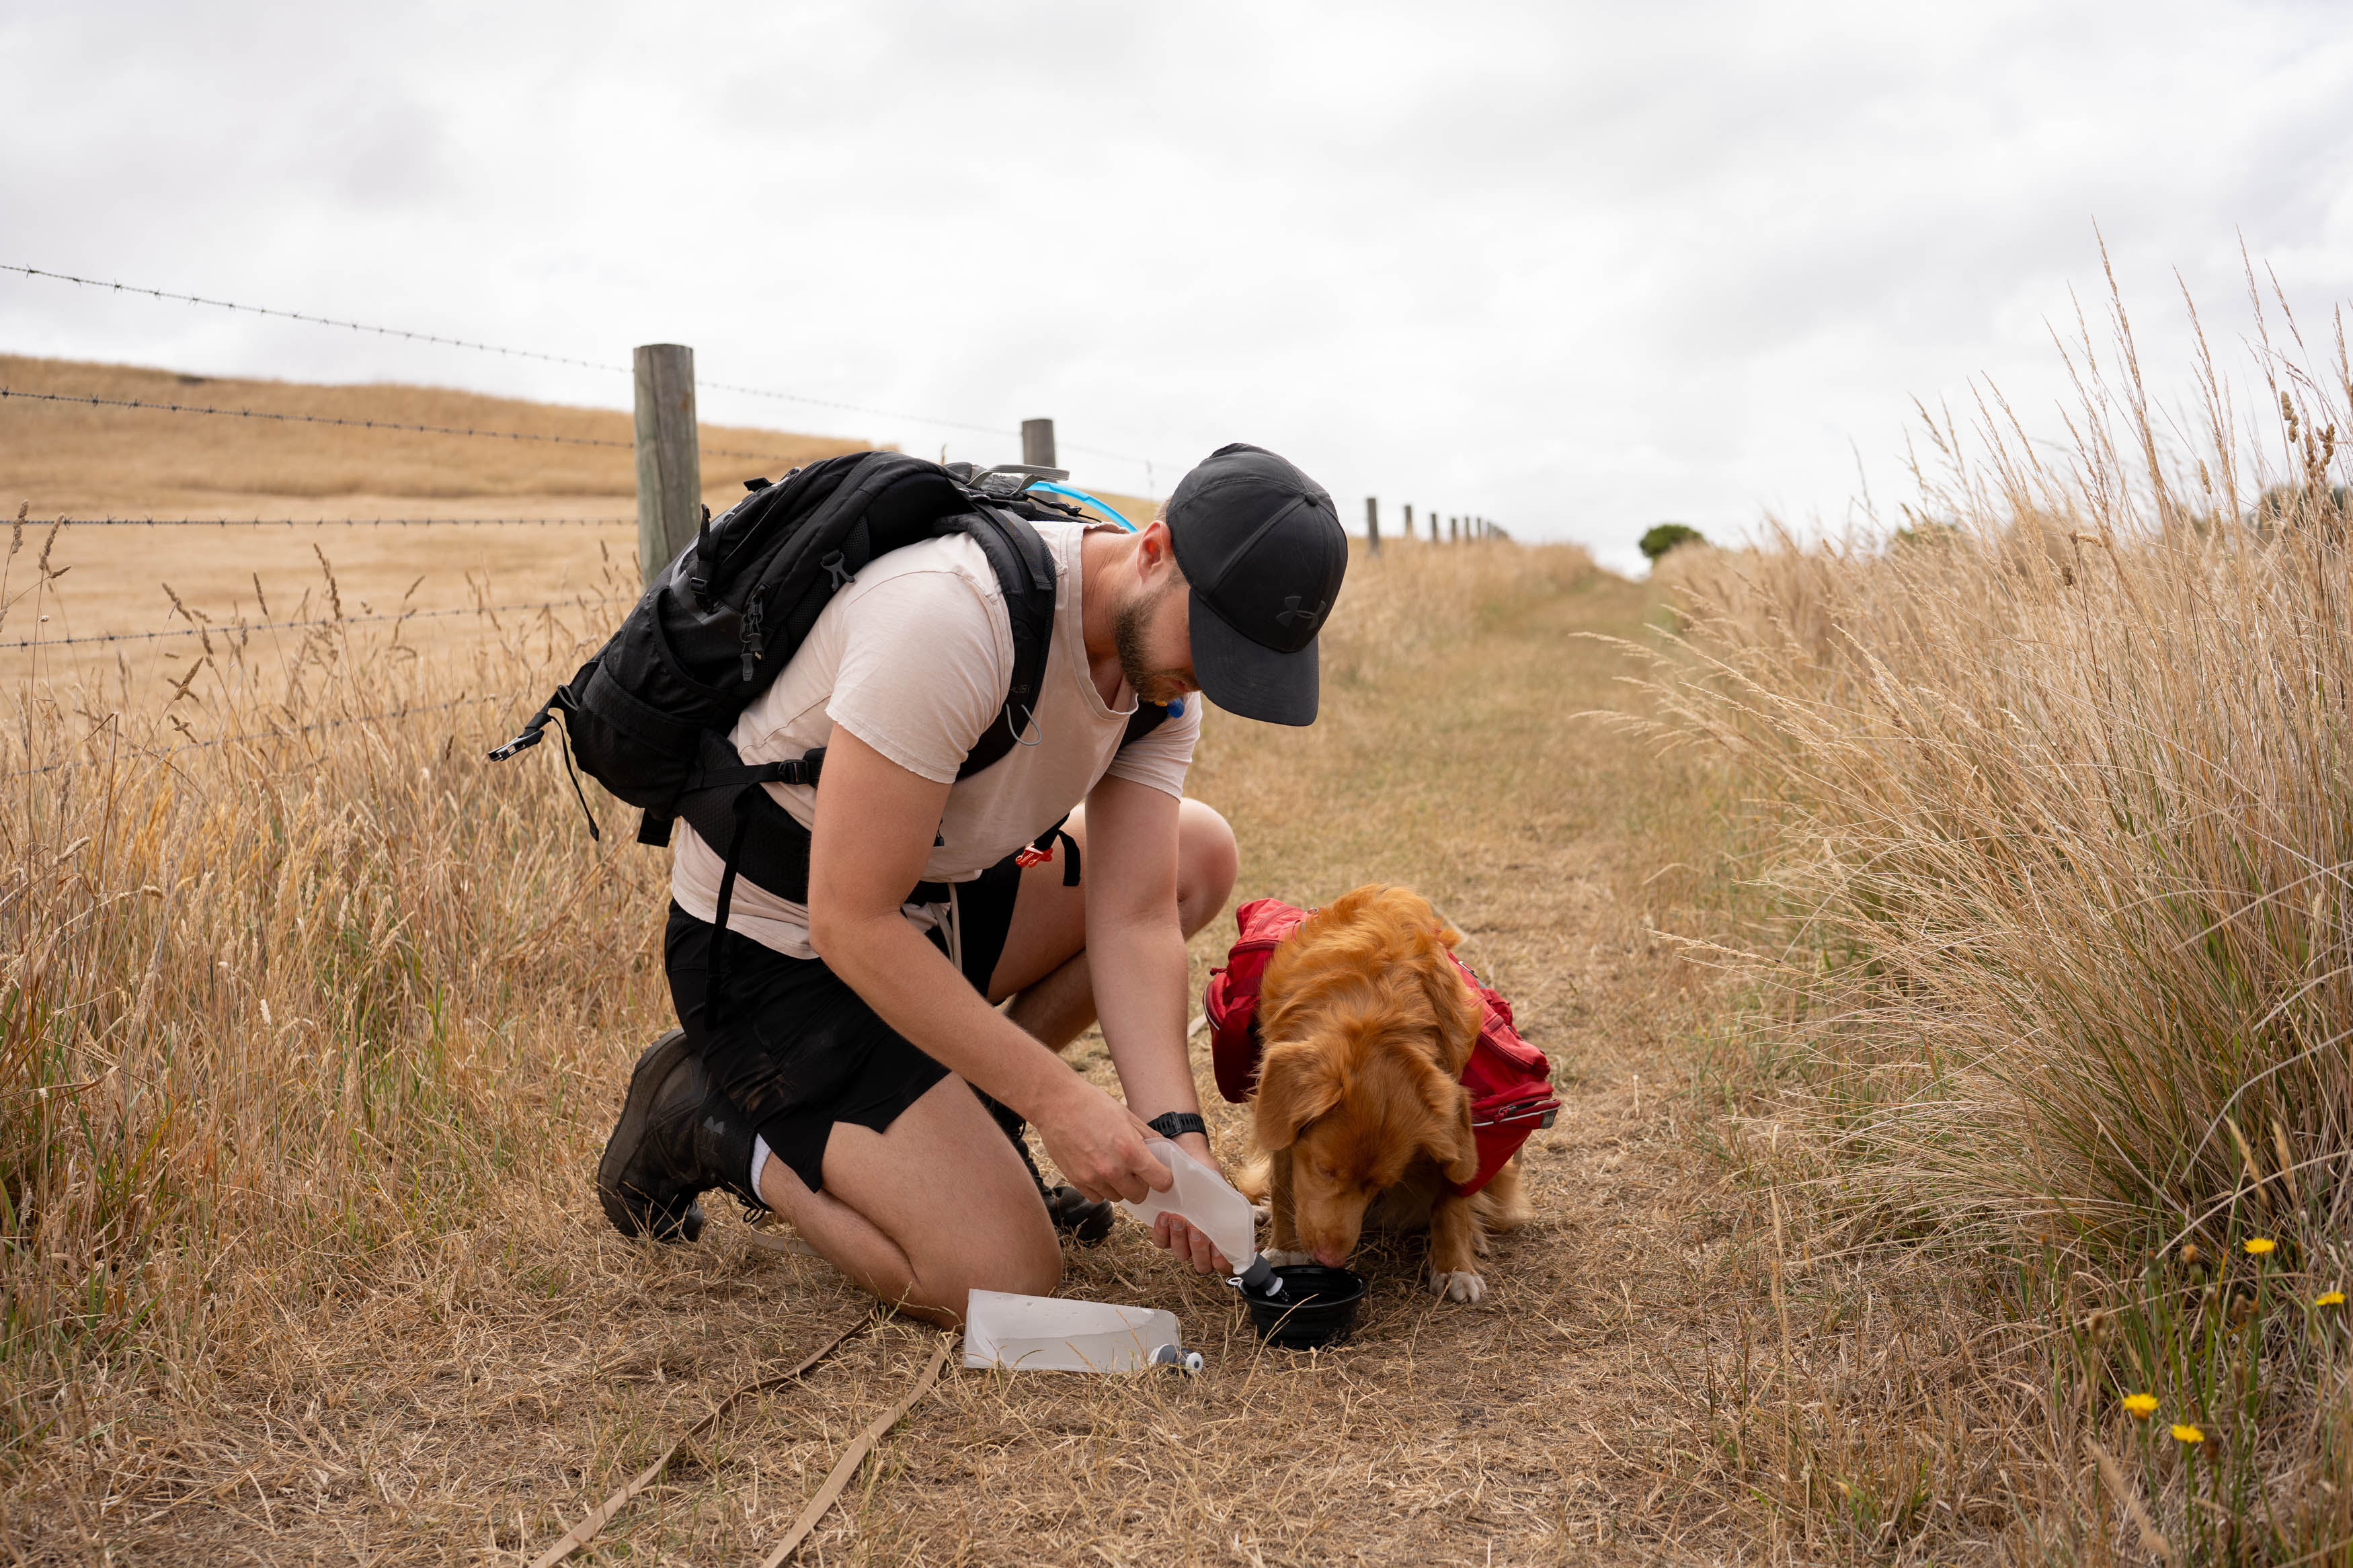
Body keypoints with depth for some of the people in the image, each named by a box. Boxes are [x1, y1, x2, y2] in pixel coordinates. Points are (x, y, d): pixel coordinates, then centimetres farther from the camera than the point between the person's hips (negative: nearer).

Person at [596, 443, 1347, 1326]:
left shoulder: (1167, 657, -6)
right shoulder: (952, 617, -33)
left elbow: (1132, 918, -9)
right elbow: (851, 925, -31)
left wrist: (1174, 1132, -23)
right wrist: (1056, 1097, -30)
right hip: (778, 953, -8)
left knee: (1197, 856, 1)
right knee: (1002, 1285, -15)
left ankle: (968, 1119, 9)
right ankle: (716, 1122, 4)